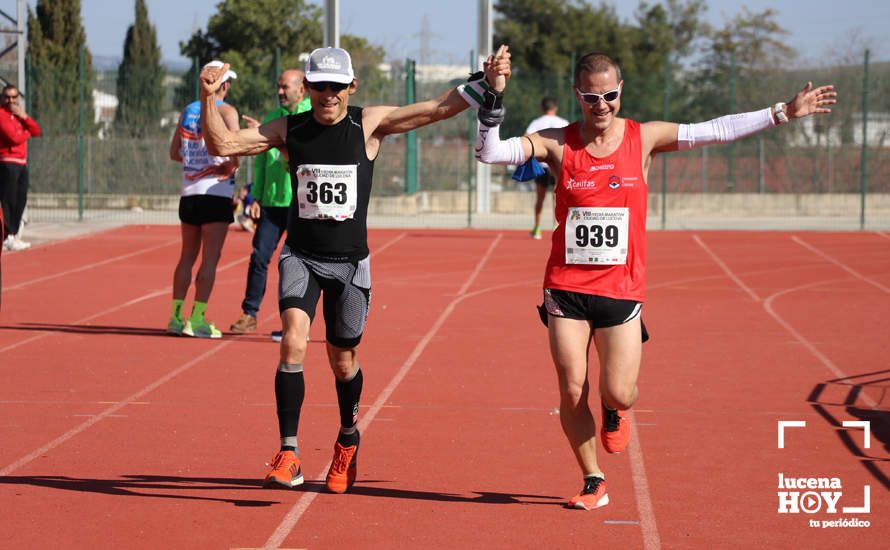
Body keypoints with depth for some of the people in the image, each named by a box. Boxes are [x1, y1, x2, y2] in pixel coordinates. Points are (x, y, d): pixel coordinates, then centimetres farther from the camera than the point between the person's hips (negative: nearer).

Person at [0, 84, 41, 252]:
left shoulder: (19, 114, 19)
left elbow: (36, 131, 10)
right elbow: (14, 138, -18)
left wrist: (24, 117, -4)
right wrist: (27, 133, 2)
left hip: (22, 163, 9)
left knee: (20, 201, 10)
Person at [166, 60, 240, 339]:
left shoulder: (188, 111, 13)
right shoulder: (226, 111, -5)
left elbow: (174, 153, 17)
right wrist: (233, 164, -3)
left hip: (189, 192, 6)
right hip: (215, 193, -6)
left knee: (187, 256, 13)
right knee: (210, 258, -3)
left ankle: (176, 316, 12)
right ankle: (197, 319, -6)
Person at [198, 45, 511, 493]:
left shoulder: (369, 124, -5)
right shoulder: (290, 129, -2)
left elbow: (438, 108, -7)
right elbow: (221, 144, -6)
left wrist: (485, 80, -17)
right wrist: (208, 99, -21)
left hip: (350, 262, 0)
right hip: (301, 257, 0)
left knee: (343, 362, 11)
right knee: (293, 343, -21)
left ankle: (348, 439, 40)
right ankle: (288, 456, -18)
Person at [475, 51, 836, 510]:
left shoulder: (644, 139, 0)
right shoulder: (557, 144, -3)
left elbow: (717, 130, 2)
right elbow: (490, 153, -11)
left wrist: (783, 112, 0)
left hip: (622, 288, 0)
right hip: (567, 287, 0)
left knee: (618, 394, -6)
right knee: (572, 391, -1)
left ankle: (615, 411, 32)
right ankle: (593, 483, 17)